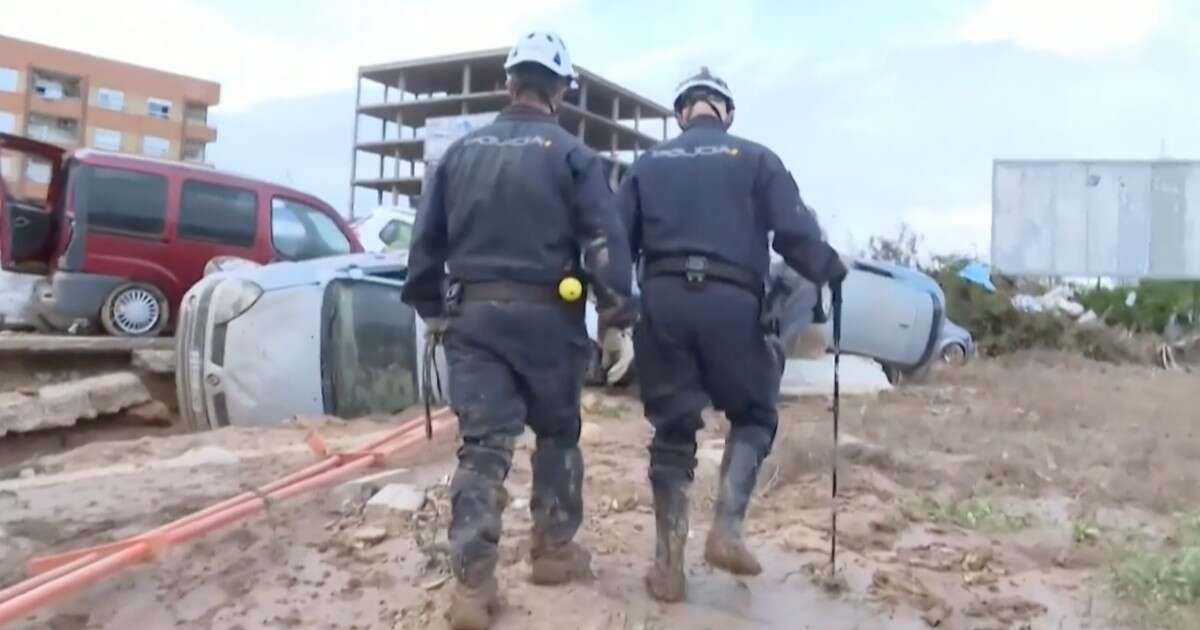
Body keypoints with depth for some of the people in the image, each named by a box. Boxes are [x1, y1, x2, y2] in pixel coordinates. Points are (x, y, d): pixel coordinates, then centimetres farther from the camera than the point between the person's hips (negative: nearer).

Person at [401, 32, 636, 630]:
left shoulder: (461, 152, 11)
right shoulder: (572, 154, -2)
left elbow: (426, 240, 13)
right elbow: (605, 242, -8)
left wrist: (433, 310, 22)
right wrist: (616, 320, -2)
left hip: (473, 315, 3)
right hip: (546, 315, -2)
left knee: (482, 446, 1)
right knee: (557, 434, 17)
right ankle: (554, 551, 27)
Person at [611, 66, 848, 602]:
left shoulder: (648, 164, 17)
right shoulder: (756, 159, 9)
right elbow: (794, 234, -1)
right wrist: (834, 273, 14)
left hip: (662, 301, 3)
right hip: (731, 303, -2)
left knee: (671, 430, 11)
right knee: (753, 415, 18)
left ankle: (668, 565, 12)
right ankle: (726, 531, 3)